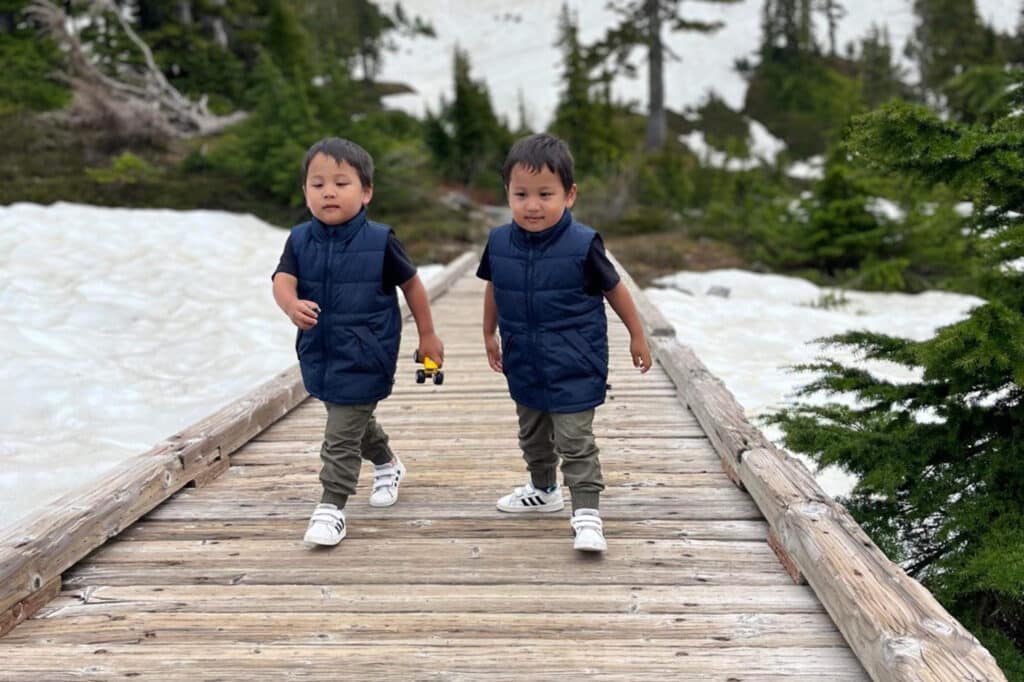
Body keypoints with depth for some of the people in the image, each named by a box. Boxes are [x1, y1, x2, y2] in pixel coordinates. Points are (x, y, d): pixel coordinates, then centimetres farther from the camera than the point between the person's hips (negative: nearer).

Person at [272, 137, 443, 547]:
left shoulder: (379, 241, -12)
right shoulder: (300, 240, -3)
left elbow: (411, 284, -1)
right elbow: (282, 280, -16)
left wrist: (427, 335, 4)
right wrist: (293, 306, -39)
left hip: (364, 355, -5)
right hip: (319, 352, 5)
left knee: (342, 434, -7)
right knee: (354, 420, 26)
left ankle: (332, 507, 2)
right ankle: (386, 464, 52)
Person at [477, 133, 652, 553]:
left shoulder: (582, 245, -18)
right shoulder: (499, 243, -6)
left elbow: (614, 290, -4)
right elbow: (493, 291, 13)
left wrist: (637, 337, 4)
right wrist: (489, 336, 22)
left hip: (573, 368, -6)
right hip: (524, 364, 6)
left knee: (575, 441, -8)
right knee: (533, 435, 23)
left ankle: (586, 514, -1)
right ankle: (543, 490, 44)